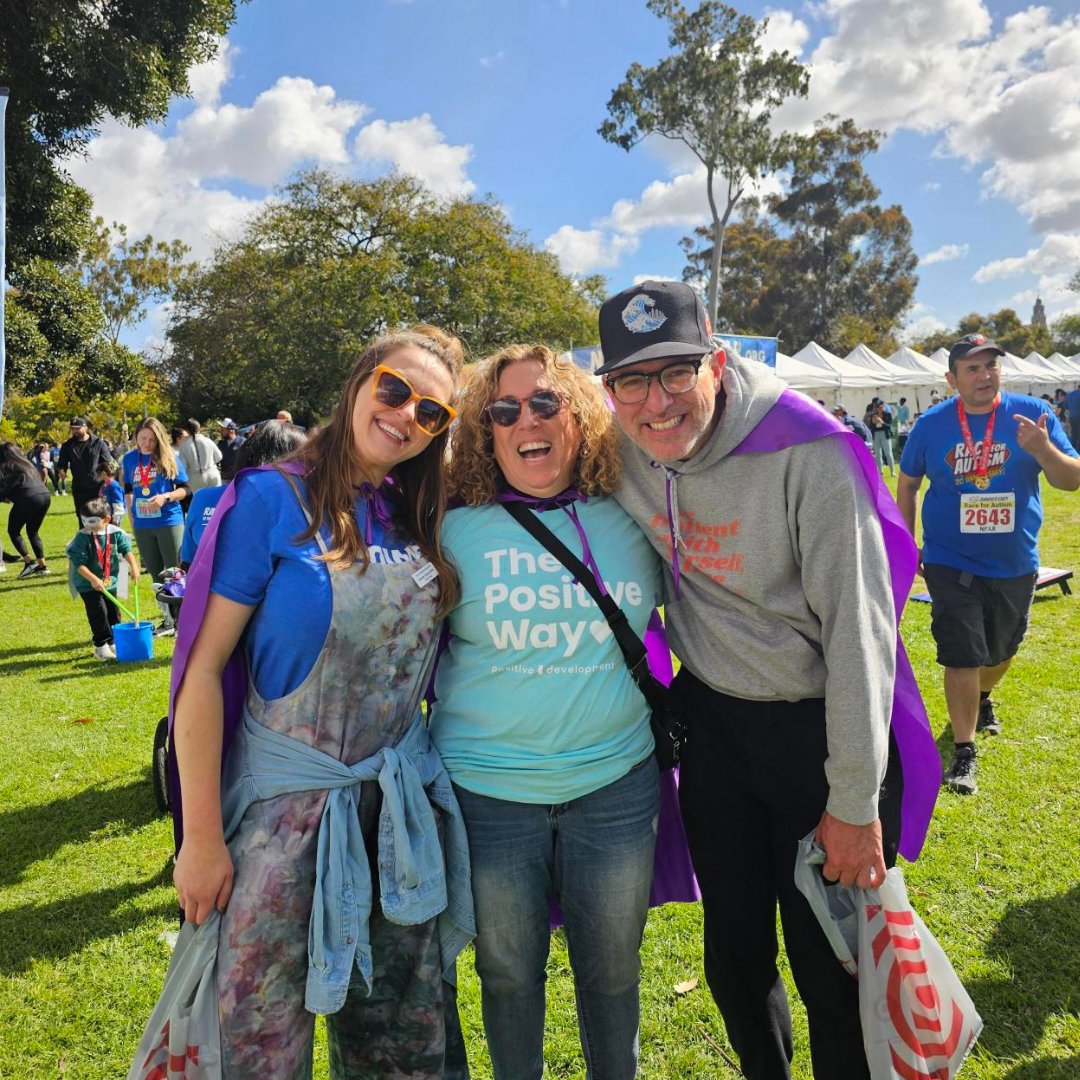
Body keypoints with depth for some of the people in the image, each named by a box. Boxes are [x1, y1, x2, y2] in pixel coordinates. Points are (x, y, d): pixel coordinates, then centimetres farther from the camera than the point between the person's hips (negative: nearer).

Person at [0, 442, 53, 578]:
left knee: (13, 531, 12)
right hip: (45, 495, 7)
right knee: (33, 531, 21)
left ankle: (29, 561, -2)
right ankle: (42, 565, 15)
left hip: (28, 499, -7)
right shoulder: (26, 463, 26)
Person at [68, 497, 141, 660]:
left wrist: (133, 566, -20)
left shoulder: (115, 533, -5)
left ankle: (114, 643, 26)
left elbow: (126, 550, -3)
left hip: (110, 581, 5)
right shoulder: (82, 537, -16)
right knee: (98, 613, -9)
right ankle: (102, 646, 2)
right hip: (88, 585, -4)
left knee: (113, 613, 12)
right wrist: (92, 578, -30)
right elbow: (79, 564, -19)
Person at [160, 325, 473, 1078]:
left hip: (405, 800, 4)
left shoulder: (426, 518, 2)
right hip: (287, 797, -4)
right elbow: (204, 666, -12)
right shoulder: (272, 499, -12)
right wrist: (201, 834, -11)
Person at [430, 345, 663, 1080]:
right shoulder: (456, 530, -6)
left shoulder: (630, 521, -2)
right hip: (489, 791, -1)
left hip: (617, 782, 1)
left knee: (614, 970, 19)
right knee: (509, 972, 18)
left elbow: (654, 625, 15)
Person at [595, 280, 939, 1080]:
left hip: (818, 725, -4)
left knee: (830, 968, 9)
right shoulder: (618, 449, -8)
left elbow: (859, 629, -20)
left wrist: (855, 803, -15)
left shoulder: (808, 452, -23)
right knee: (734, 953, 20)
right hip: (710, 722, 5)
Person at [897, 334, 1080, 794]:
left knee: (1001, 650, 22)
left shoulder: (1033, 413, -7)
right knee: (961, 657, -6)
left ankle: (983, 698, 53)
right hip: (951, 562, -2)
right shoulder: (930, 424, -6)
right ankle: (964, 752, 7)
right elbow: (908, 484, 6)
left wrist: (1043, 450, -31)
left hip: (1015, 564, 2)